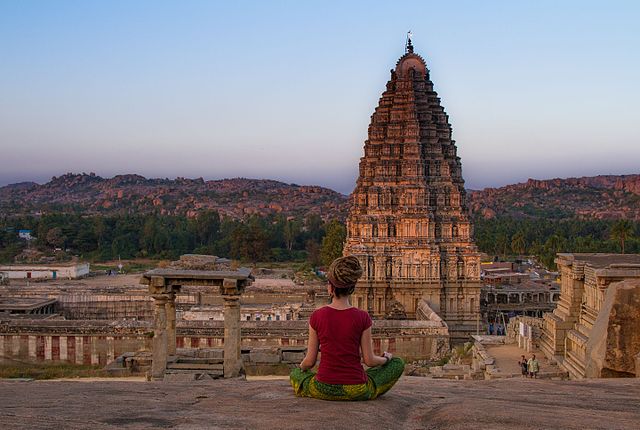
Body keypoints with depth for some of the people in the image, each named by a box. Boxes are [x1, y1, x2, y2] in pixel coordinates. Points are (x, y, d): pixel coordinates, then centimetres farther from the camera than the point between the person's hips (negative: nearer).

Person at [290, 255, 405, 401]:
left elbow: (310, 361, -3)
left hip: (324, 390, 2)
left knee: (296, 374, 36)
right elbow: (369, 360, -5)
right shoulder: (362, 318, -12)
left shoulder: (317, 316, -9)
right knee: (398, 363, 22)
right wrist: (386, 358, 17)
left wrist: (302, 367, 21)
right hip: (357, 391, -2)